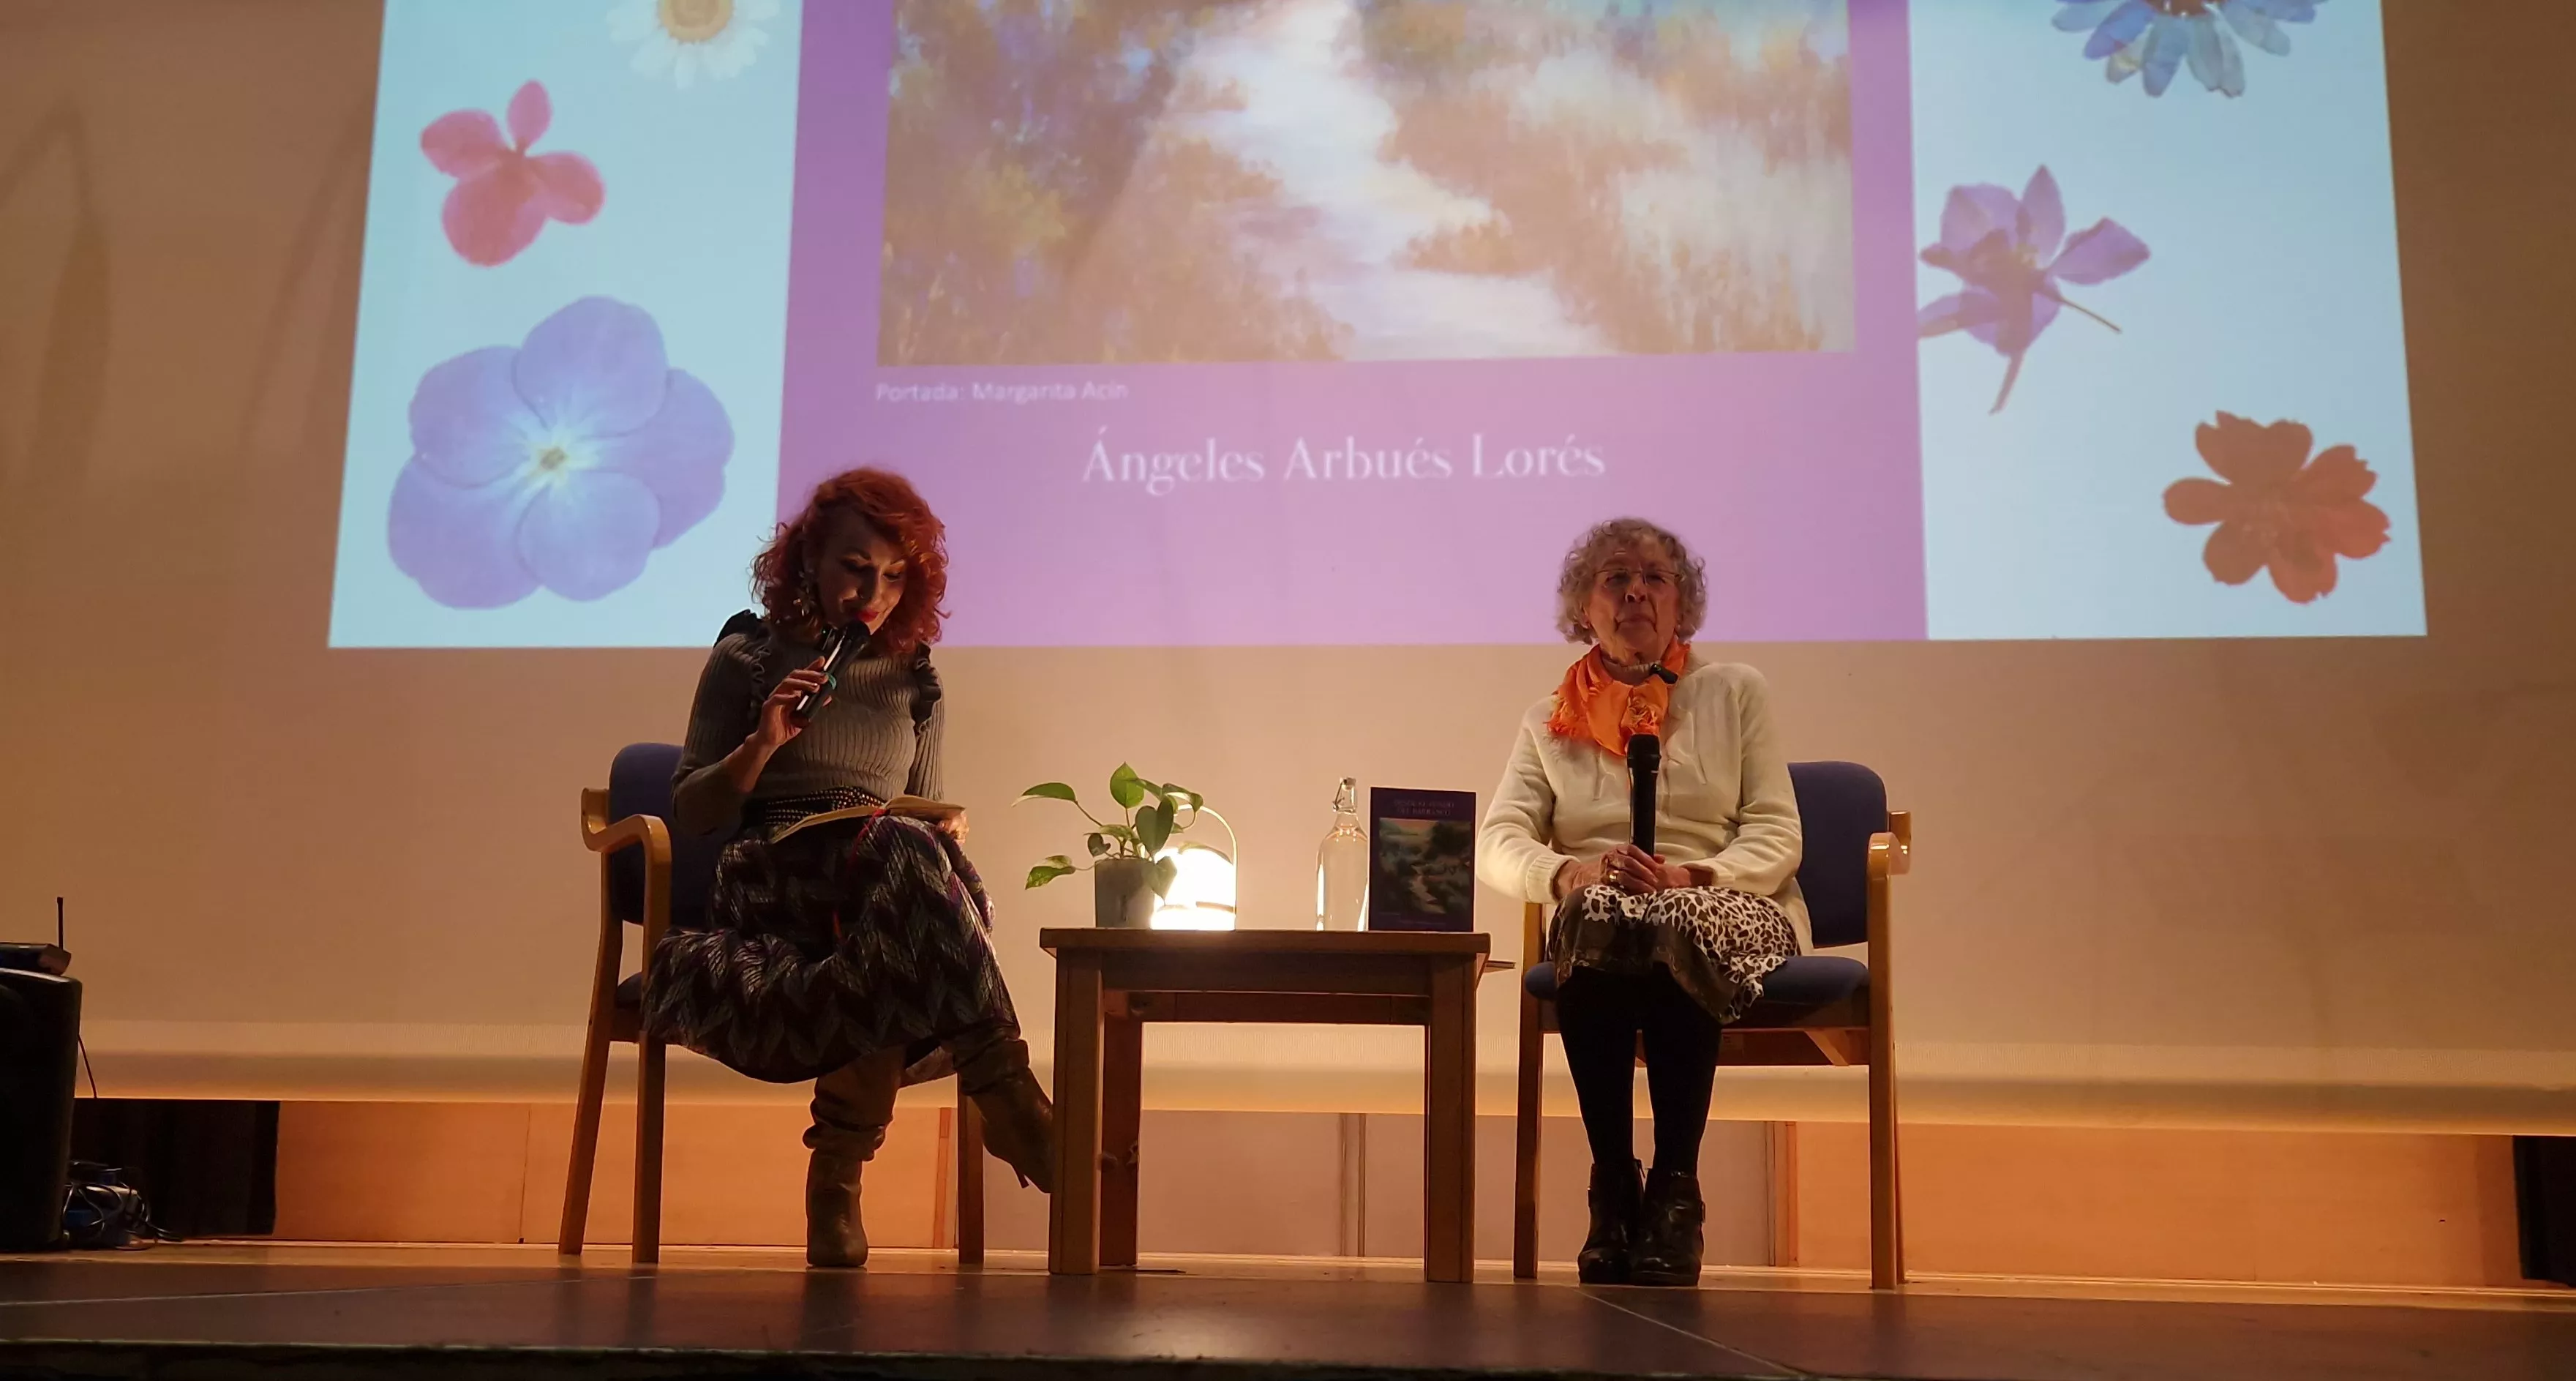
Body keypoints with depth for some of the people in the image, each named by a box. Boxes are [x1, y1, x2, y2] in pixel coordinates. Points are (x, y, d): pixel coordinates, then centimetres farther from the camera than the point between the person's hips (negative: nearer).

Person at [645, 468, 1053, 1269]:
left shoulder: (915, 686, 23)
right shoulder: (747, 660, 13)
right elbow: (689, 814, 11)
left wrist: (947, 836, 1)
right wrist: (761, 745, -7)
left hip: (879, 895, 3)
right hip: (769, 885, -3)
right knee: (903, 848, -38)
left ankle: (839, 1164, -33)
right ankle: (1004, 1092, -42)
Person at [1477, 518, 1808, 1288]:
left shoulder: (1735, 692, 13)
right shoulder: (1553, 720, 17)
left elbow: (1777, 837, 3)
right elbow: (1496, 843, 3)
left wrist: (1693, 876, -17)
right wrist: (1570, 872, -19)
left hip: (1726, 914, -1)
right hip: (1596, 920, 1)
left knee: (1674, 926, -36)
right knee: (1596, 914, -36)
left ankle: (1675, 1192, -29)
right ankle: (1611, 1188, -29)